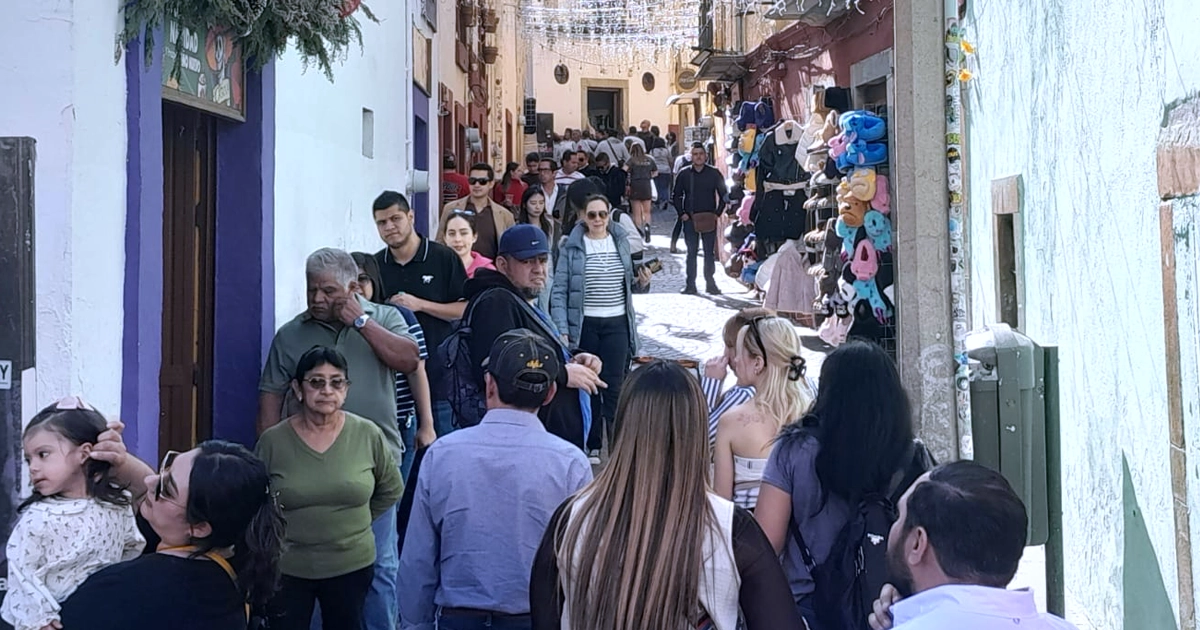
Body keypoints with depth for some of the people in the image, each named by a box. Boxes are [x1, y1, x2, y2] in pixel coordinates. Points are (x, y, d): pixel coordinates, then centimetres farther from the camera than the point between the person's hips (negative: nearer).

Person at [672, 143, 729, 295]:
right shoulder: (684, 175, 5)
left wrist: (717, 213, -2)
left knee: (709, 252, 3)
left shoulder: (714, 174, 3)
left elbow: (724, 195, 8)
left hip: (709, 220, 0)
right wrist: (682, 214, 0)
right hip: (690, 219, 0)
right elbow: (677, 197, 11)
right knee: (691, 252, 2)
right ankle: (690, 284, 5)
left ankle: (710, 283, 9)